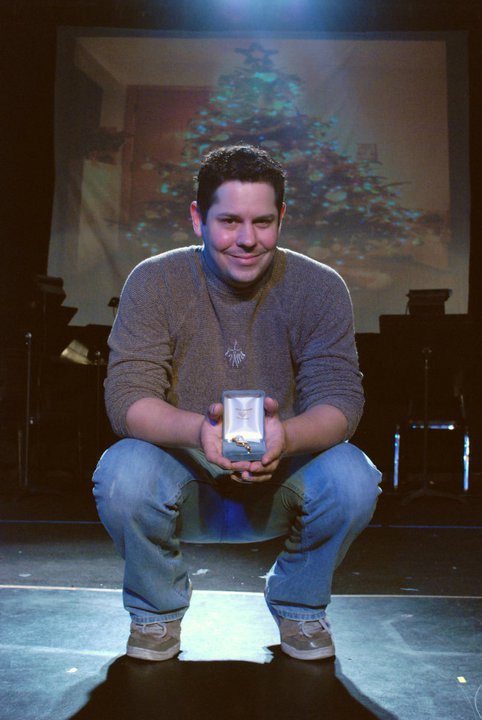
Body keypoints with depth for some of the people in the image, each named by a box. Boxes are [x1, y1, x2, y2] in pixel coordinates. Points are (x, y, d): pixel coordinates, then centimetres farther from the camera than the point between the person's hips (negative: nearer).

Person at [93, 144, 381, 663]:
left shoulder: (318, 287, -7)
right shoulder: (153, 283, -9)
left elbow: (340, 397, -14)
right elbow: (126, 396, -17)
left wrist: (287, 435, -38)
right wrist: (196, 429, -40)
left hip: (281, 483, 1)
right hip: (184, 479, 0)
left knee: (352, 479, -28)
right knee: (122, 475, -31)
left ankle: (299, 604, 4)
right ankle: (157, 607, 1)